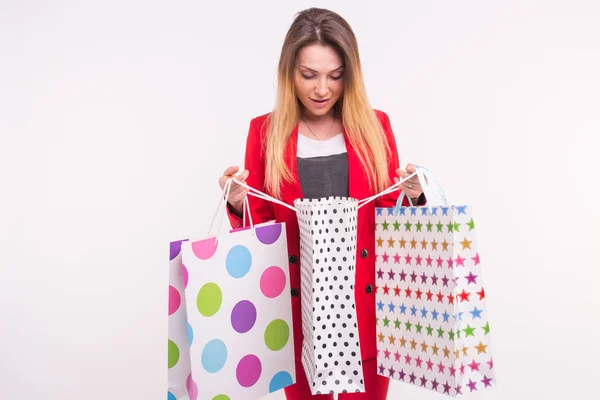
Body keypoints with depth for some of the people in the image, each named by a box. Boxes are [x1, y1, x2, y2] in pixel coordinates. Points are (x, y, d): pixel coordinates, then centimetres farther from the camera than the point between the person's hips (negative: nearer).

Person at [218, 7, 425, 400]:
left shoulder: (376, 126, 0)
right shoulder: (265, 131, -2)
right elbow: (259, 228, 2)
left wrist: (412, 198, -14)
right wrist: (239, 206, -17)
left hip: (366, 304, 1)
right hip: (298, 306, 0)